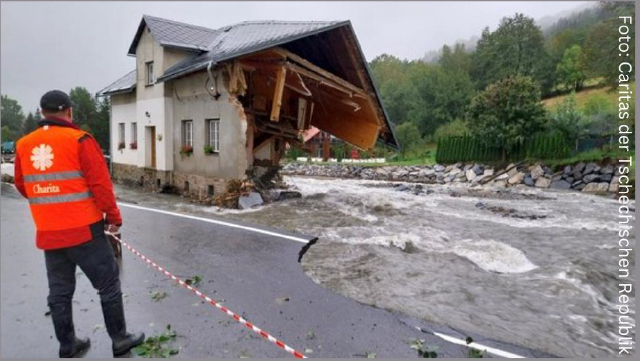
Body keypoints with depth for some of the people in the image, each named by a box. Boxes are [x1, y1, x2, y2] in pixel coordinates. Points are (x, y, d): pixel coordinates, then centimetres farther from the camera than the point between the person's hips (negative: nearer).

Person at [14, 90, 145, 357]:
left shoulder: (23, 145, 6)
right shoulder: (79, 140, -11)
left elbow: (22, 187, 17)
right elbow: (100, 184, -13)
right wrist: (113, 217, -3)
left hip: (48, 234, 6)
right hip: (84, 230, -5)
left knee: (59, 292, 16)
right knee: (108, 284, 6)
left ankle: (67, 346, 27)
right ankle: (120, 339, 15)